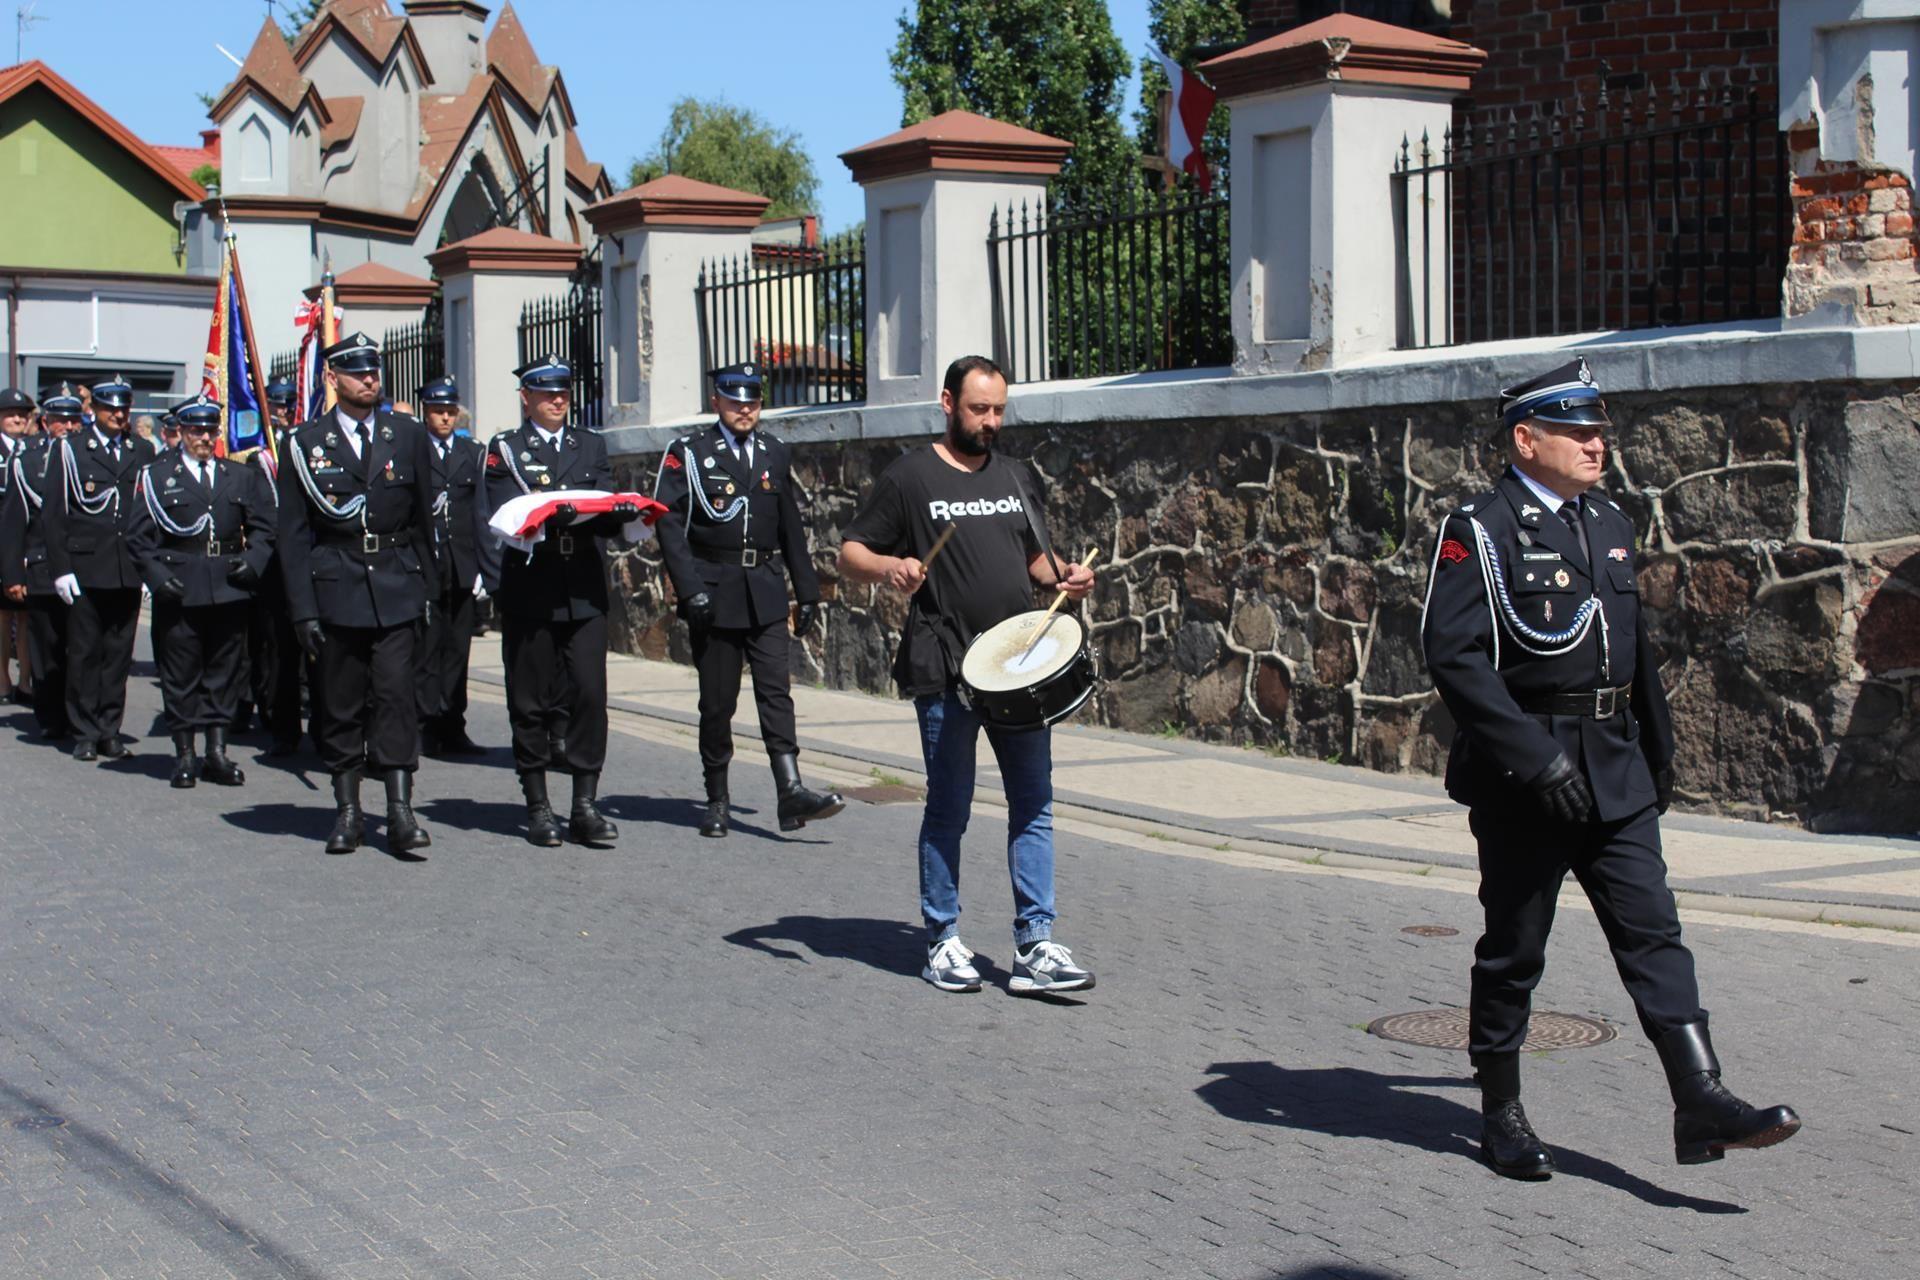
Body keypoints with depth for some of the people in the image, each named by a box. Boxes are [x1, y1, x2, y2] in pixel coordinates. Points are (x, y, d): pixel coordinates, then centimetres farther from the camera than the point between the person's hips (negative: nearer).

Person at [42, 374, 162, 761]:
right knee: (84, 653, 1)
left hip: (129, 572, 2)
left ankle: (110, 730, 13)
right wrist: (60, 569, -7)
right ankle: (85, 734, 9)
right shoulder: (71, 450, 3)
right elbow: (54, 515, 0)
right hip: (86, 568, -2)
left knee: (119, 653, 6)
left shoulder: (146, 452, 11)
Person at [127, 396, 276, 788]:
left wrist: (252, 561, -5)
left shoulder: (241, 476, 12)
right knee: (181, 674, 2)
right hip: (179, 590, -2)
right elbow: (139, 536, 2)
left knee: (226, 671, 5)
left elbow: (263, 527, 12)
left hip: (230, 590, 2)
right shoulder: (156, 475, 5)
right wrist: (157, 576, -10)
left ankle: (217, 752, 13)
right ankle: (185, 755, 11)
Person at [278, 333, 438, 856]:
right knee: (341, 704, 4)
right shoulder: (304, 443, 3)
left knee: (395, 695, -7)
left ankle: (400, 811, -6)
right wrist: (302, 609, -4)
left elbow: (424, 518, 13)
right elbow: (293, 534, 1)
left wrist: (425, 586, 10)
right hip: (336, 590, 0)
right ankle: (347, 811, 13)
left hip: (396, 589, 1)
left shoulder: (407, 435, 8)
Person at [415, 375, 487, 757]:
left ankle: (453, 728, 10)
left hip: (462, 566, 4)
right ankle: (430, 724, 1)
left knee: (457, 647, 6)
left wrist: (483, 565, 5)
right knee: (428, 647, -3)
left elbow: (481, 511, 11)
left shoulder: (473, 453, 14)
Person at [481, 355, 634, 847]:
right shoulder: (504, 451, 7)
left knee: (589, 692, -6)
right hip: (529, 593, -2)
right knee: (531, 701, 2)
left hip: (584, 593, 2)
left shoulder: (591, 446, 17)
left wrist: (621, 512, -14)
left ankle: (585, 806, 0)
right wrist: (550, 515, -23)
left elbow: (606, 518, 8)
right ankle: (538, 808, 11)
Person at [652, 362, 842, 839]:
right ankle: (717, 800, 15)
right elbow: (668, 522, -7)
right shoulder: (688, 454, 1)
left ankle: (791, 791, -15)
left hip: (766, 592, 2)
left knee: (775, 689, -8)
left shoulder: (776, 455, 13)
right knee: (717, 700, 4)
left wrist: (807, 590, 13)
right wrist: (690, 589, -16)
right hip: (714, 591, -2)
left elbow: (791, 528, 16)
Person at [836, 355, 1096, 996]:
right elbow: (849, 555, 1)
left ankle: (1035, 947, 4)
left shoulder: (1017, 476, 15)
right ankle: (943, 942, 15)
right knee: (948, 808, 3)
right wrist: (889, 566, -20)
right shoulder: (910, 476, 0)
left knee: (1034, 804, 1)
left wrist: (1065, 575, 2)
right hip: (945, 672, -5)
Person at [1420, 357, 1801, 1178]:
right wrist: (1535, 759, -22)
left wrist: (1657, 748, 23)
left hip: (1615, 771, 6)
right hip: (1523, 778, -6)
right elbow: (1454, 655, -18)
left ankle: (1701, 1101, -5)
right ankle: (1501, 1113, 18)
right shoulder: (1479, 531, -9)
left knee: (1652, 930, -2)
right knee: (1514, 948, 5)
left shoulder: (1609, 526, 15)